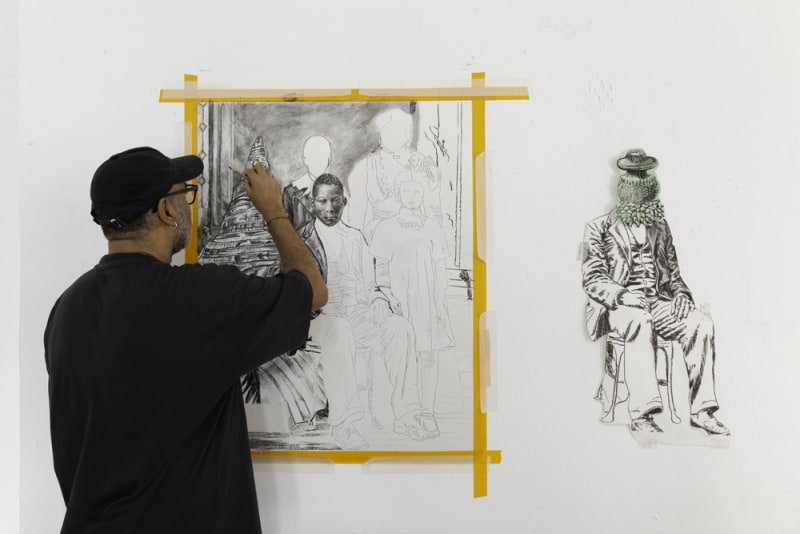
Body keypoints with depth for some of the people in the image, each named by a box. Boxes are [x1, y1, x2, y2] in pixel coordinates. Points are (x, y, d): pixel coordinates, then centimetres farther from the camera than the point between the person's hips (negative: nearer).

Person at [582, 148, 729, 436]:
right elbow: (593, 279, -3)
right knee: (641, 322, -38)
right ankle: (641, 413, -37)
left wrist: (681, 295, 1)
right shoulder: (600, 228, 6)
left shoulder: (660, 226, 22)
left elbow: (673, 272, 23)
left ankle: (700, 410, -19)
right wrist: (623, 296, -20)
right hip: (619, 306, -5)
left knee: (701, 323, -23)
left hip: (659, 303, 5)